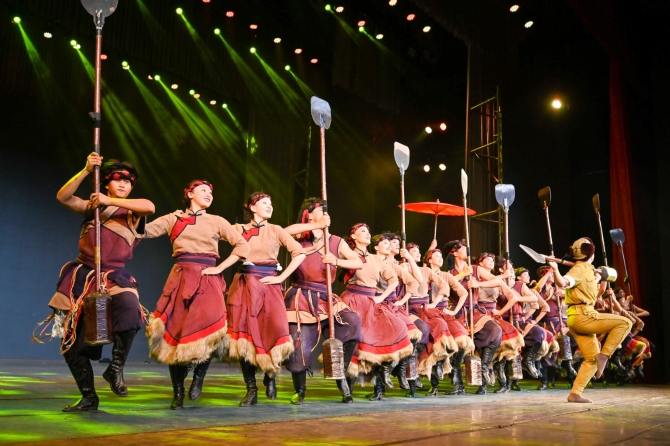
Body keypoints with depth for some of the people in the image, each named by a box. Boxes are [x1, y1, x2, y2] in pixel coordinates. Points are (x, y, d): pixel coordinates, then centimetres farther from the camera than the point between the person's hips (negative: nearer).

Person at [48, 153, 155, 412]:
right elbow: (63, 197, -4)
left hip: (114, 276, -3)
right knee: (73, 339, 4)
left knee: (130, 309, -35)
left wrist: (110, 201, -20)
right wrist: (86, 171, -13)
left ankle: (116, 367, -14)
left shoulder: (132, 211, 7)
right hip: (83, 275, 3)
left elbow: (150, 206, -17)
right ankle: (89, 397, 17)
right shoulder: (91, 207, 13)